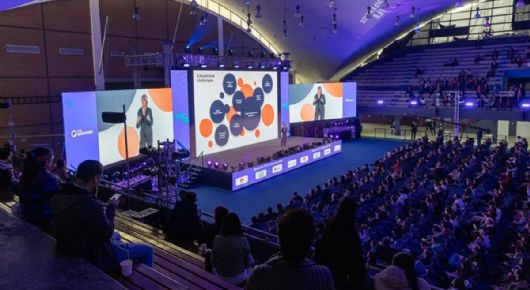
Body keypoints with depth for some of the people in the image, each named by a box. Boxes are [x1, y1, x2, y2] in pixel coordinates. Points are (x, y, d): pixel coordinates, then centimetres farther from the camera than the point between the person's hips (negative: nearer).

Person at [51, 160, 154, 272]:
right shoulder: (89, 204, -35)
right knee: (147, 250, 2)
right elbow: (106, 233, -22)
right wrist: (111, 207, -11)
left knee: (116, 235, 35)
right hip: (91, 257, -9)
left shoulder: (61, 195, -6)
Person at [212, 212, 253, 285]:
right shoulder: (243, 240, -22)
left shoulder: (217, 239, -16)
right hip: (238, 279, -2)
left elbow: (213, 263, -5)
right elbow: (248, 263, -10)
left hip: (220, 277, 3)